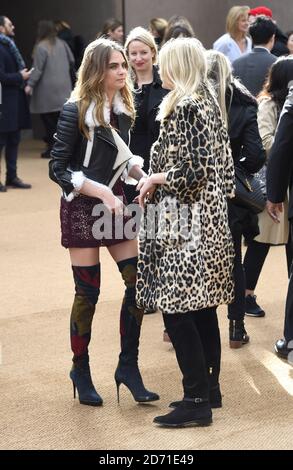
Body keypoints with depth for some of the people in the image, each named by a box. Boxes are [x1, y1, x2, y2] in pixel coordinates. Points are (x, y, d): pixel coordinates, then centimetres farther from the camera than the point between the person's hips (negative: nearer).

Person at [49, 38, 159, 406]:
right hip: (82, 208, -6)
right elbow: (57, 168, -14)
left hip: (115, 203, 6)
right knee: (88, 292, 1)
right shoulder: (75, 112, -14)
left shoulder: (122, 110, 4)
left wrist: (144, 177, -4)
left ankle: (128, 366, 12)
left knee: (138, 281, 0)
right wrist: (102, 192, -22)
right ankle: (81, 370, 18)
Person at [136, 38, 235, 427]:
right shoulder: (207, 102, 12)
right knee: (202, 307, 14)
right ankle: (210, 388, 22)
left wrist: (154, 179, -7)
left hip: (185, 223, -10)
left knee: (176, 310, -7)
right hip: (208, 218, 10)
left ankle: (197, 400, -5)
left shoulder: (185, 108, -16)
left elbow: (195, 170, -22)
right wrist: (157, 176, 14)